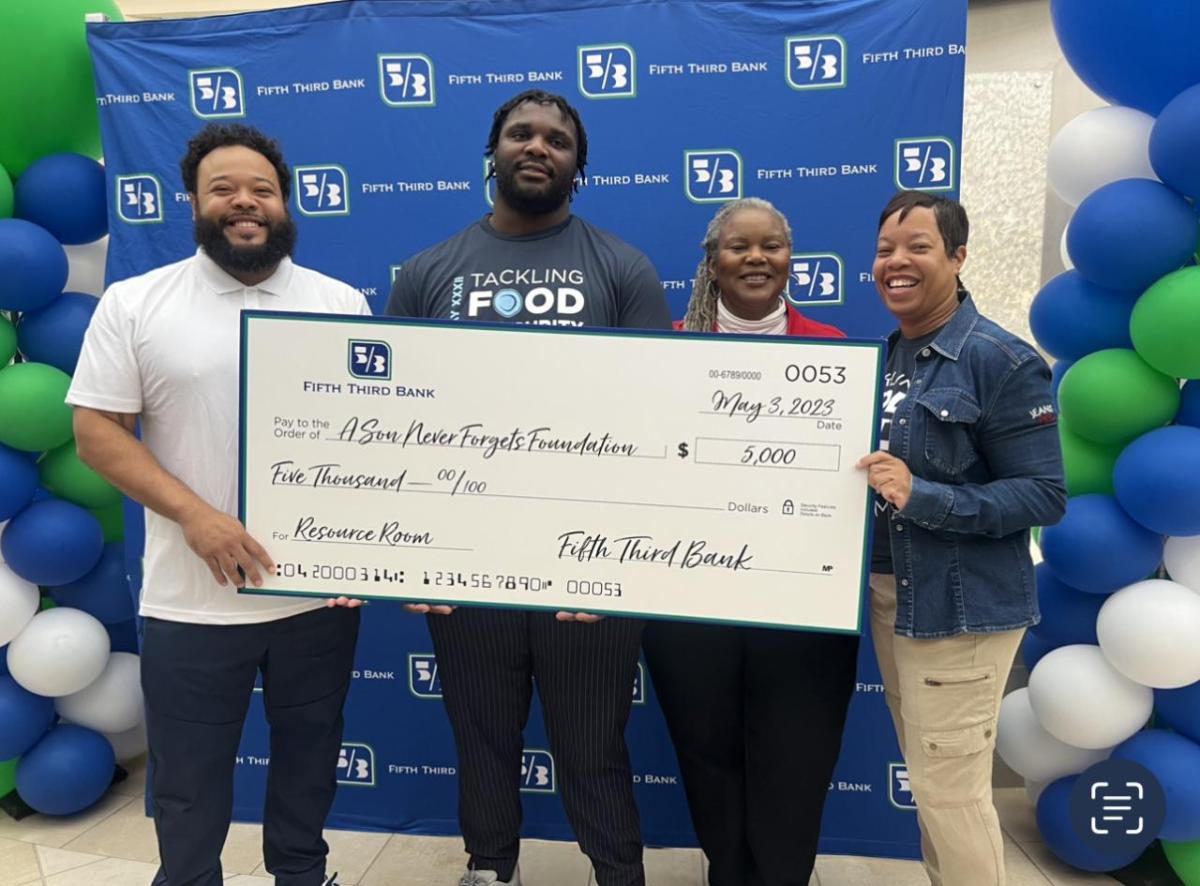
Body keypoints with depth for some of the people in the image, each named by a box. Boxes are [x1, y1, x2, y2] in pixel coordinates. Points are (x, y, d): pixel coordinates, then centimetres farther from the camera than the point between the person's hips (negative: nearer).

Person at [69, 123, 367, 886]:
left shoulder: (341, 303, 3)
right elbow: (98, 432, -4)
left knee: (309, 764, 20)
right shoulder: (133, 304, -1)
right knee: (188, 784, 15)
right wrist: (196, 515, -17)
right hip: (192, 602, -1)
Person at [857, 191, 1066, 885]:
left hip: (961, 605, -7)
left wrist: (923, 497, -26)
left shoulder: (1003, 361, -14)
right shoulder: (881, 355, 8)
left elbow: (1046, 495, -17)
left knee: (952, 788, 3)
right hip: (888, 593, 7)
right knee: (928, 777, 20)